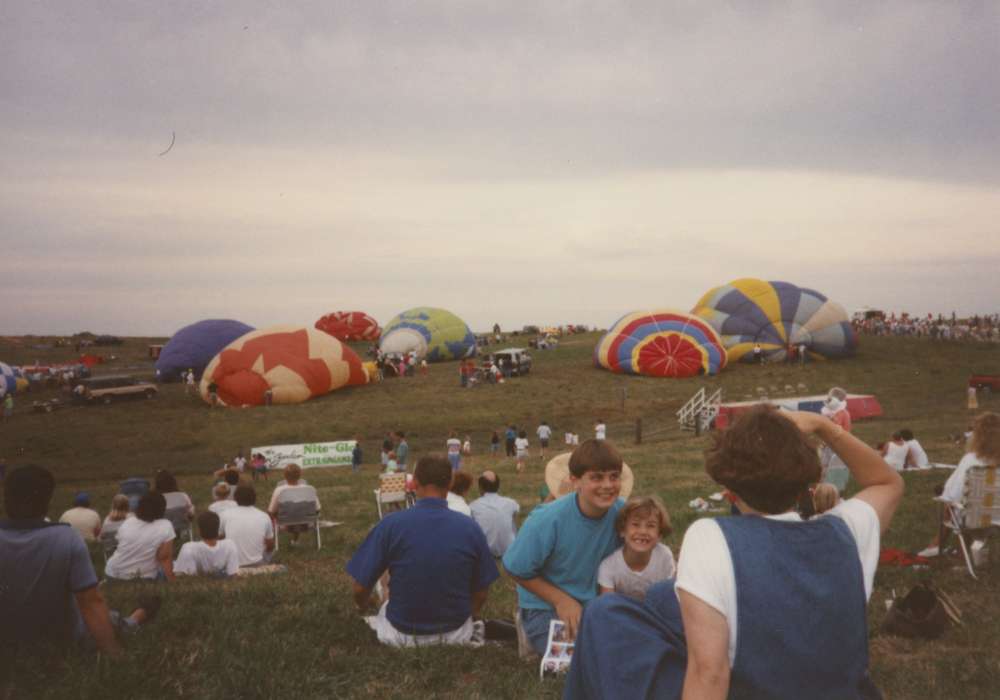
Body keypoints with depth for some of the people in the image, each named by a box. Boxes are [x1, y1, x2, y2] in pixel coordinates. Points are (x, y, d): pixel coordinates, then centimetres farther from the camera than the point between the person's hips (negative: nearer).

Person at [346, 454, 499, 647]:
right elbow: (481, 593, -3)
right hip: (457, 635, 1)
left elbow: (359, 588, -11)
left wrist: (364, 606, 13)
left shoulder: (391, 525, -16)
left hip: (402, 635, -1)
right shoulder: (471, 528, -12)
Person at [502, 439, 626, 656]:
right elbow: (518, 571, -11)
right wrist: (562, 601, -13)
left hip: (596, 604, 5)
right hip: (546, 608, -4)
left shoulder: (621, 513, -12)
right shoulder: (547, 521, -24)